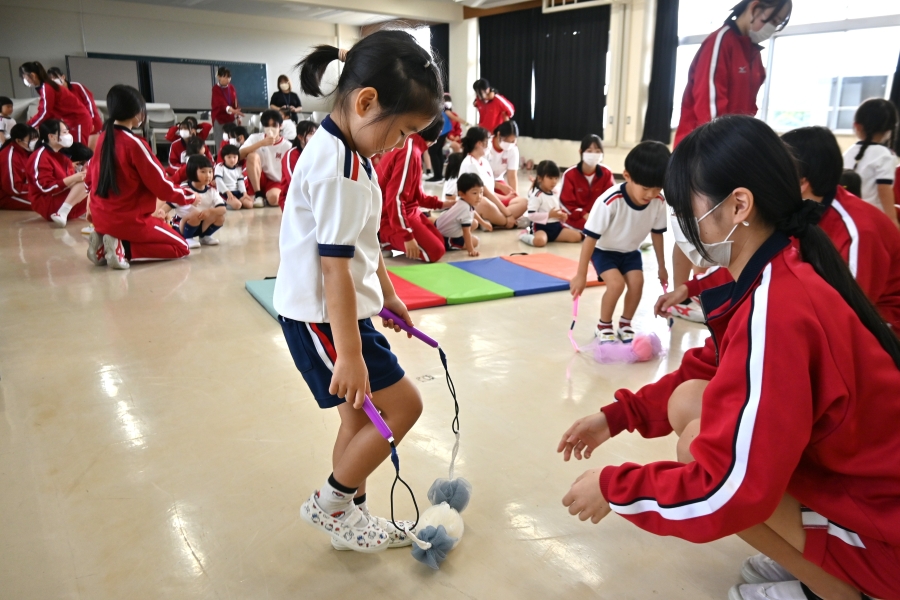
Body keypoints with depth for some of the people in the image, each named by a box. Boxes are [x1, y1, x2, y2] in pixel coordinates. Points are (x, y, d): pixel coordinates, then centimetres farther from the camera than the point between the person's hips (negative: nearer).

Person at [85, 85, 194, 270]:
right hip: (129, 219, -8)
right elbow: (161, 184, -12)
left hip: (101, 217, 8)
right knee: (182, 247, 7)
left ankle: (104, 244, 7)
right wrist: (188, 196, 4)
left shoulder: (103, 138, 4)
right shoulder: (135, 144, -18)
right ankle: (123, 249, -11)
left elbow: (90, 179, 14)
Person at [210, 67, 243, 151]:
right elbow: (221, 103, -27)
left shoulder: (232, 88, 6)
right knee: (221, 143, -6)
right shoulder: (216, 89, -12)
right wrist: (232, 111, -44)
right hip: (219, 118, -5)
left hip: (231, 118, 5)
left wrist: (238, 117, 12)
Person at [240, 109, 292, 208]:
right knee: (252, 156, -27)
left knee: (274, 198, -37)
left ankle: (266, 196, 3)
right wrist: (261, 143, -28)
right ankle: (258, 195, -17)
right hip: (259, 180, 2)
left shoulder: (287, 146, -5)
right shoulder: (255, 138, -5)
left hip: (277, 182, -1)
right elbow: (239, 155, -20)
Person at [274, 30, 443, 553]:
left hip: (345, 309, 10)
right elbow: (335, 268, -25)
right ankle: (328, 505, 14)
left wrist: (388, 294, 24)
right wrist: (349, 354, -24)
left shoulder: (345, 153, 9)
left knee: (358, 416, 17)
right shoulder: (341, 169, -23)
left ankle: (351, 516, 34)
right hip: (322, 318, -10)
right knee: (403, 405, -3)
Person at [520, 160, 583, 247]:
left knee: (577, 236, -3)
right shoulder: (536, 195, -13)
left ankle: (552, 237, 9)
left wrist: (562, 216, 3)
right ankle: (525, 235, -5)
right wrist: (549, 215, -20)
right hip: (541, 227, -8)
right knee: (540, 241, -39)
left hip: (556, 226, 8)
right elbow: (531, 215, -20)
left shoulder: (555, 193, 12)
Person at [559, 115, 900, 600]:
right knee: (686, 402, 0)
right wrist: (617, 416, 5)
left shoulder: (774, 310, -33)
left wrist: (613, 488, -18)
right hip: (849, 473, 8)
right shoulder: (779, 276, -2)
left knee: (698, 444, -20)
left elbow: (728, 492, -33)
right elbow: (711, 370, 11)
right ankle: (804, 554, 12)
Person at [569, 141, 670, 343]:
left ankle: (625, 324, 10)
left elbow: (657, 234, -1)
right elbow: (590, 238, -28)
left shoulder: (659, 203, -21)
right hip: (604, 250, -4)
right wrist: (581, 275, -24)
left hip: (630, 251, 4)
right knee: (616, 283, -22)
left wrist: (662, 267, 10)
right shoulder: (609, 201, -36)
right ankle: (603, 326, 2)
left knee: (636, 282, -15)